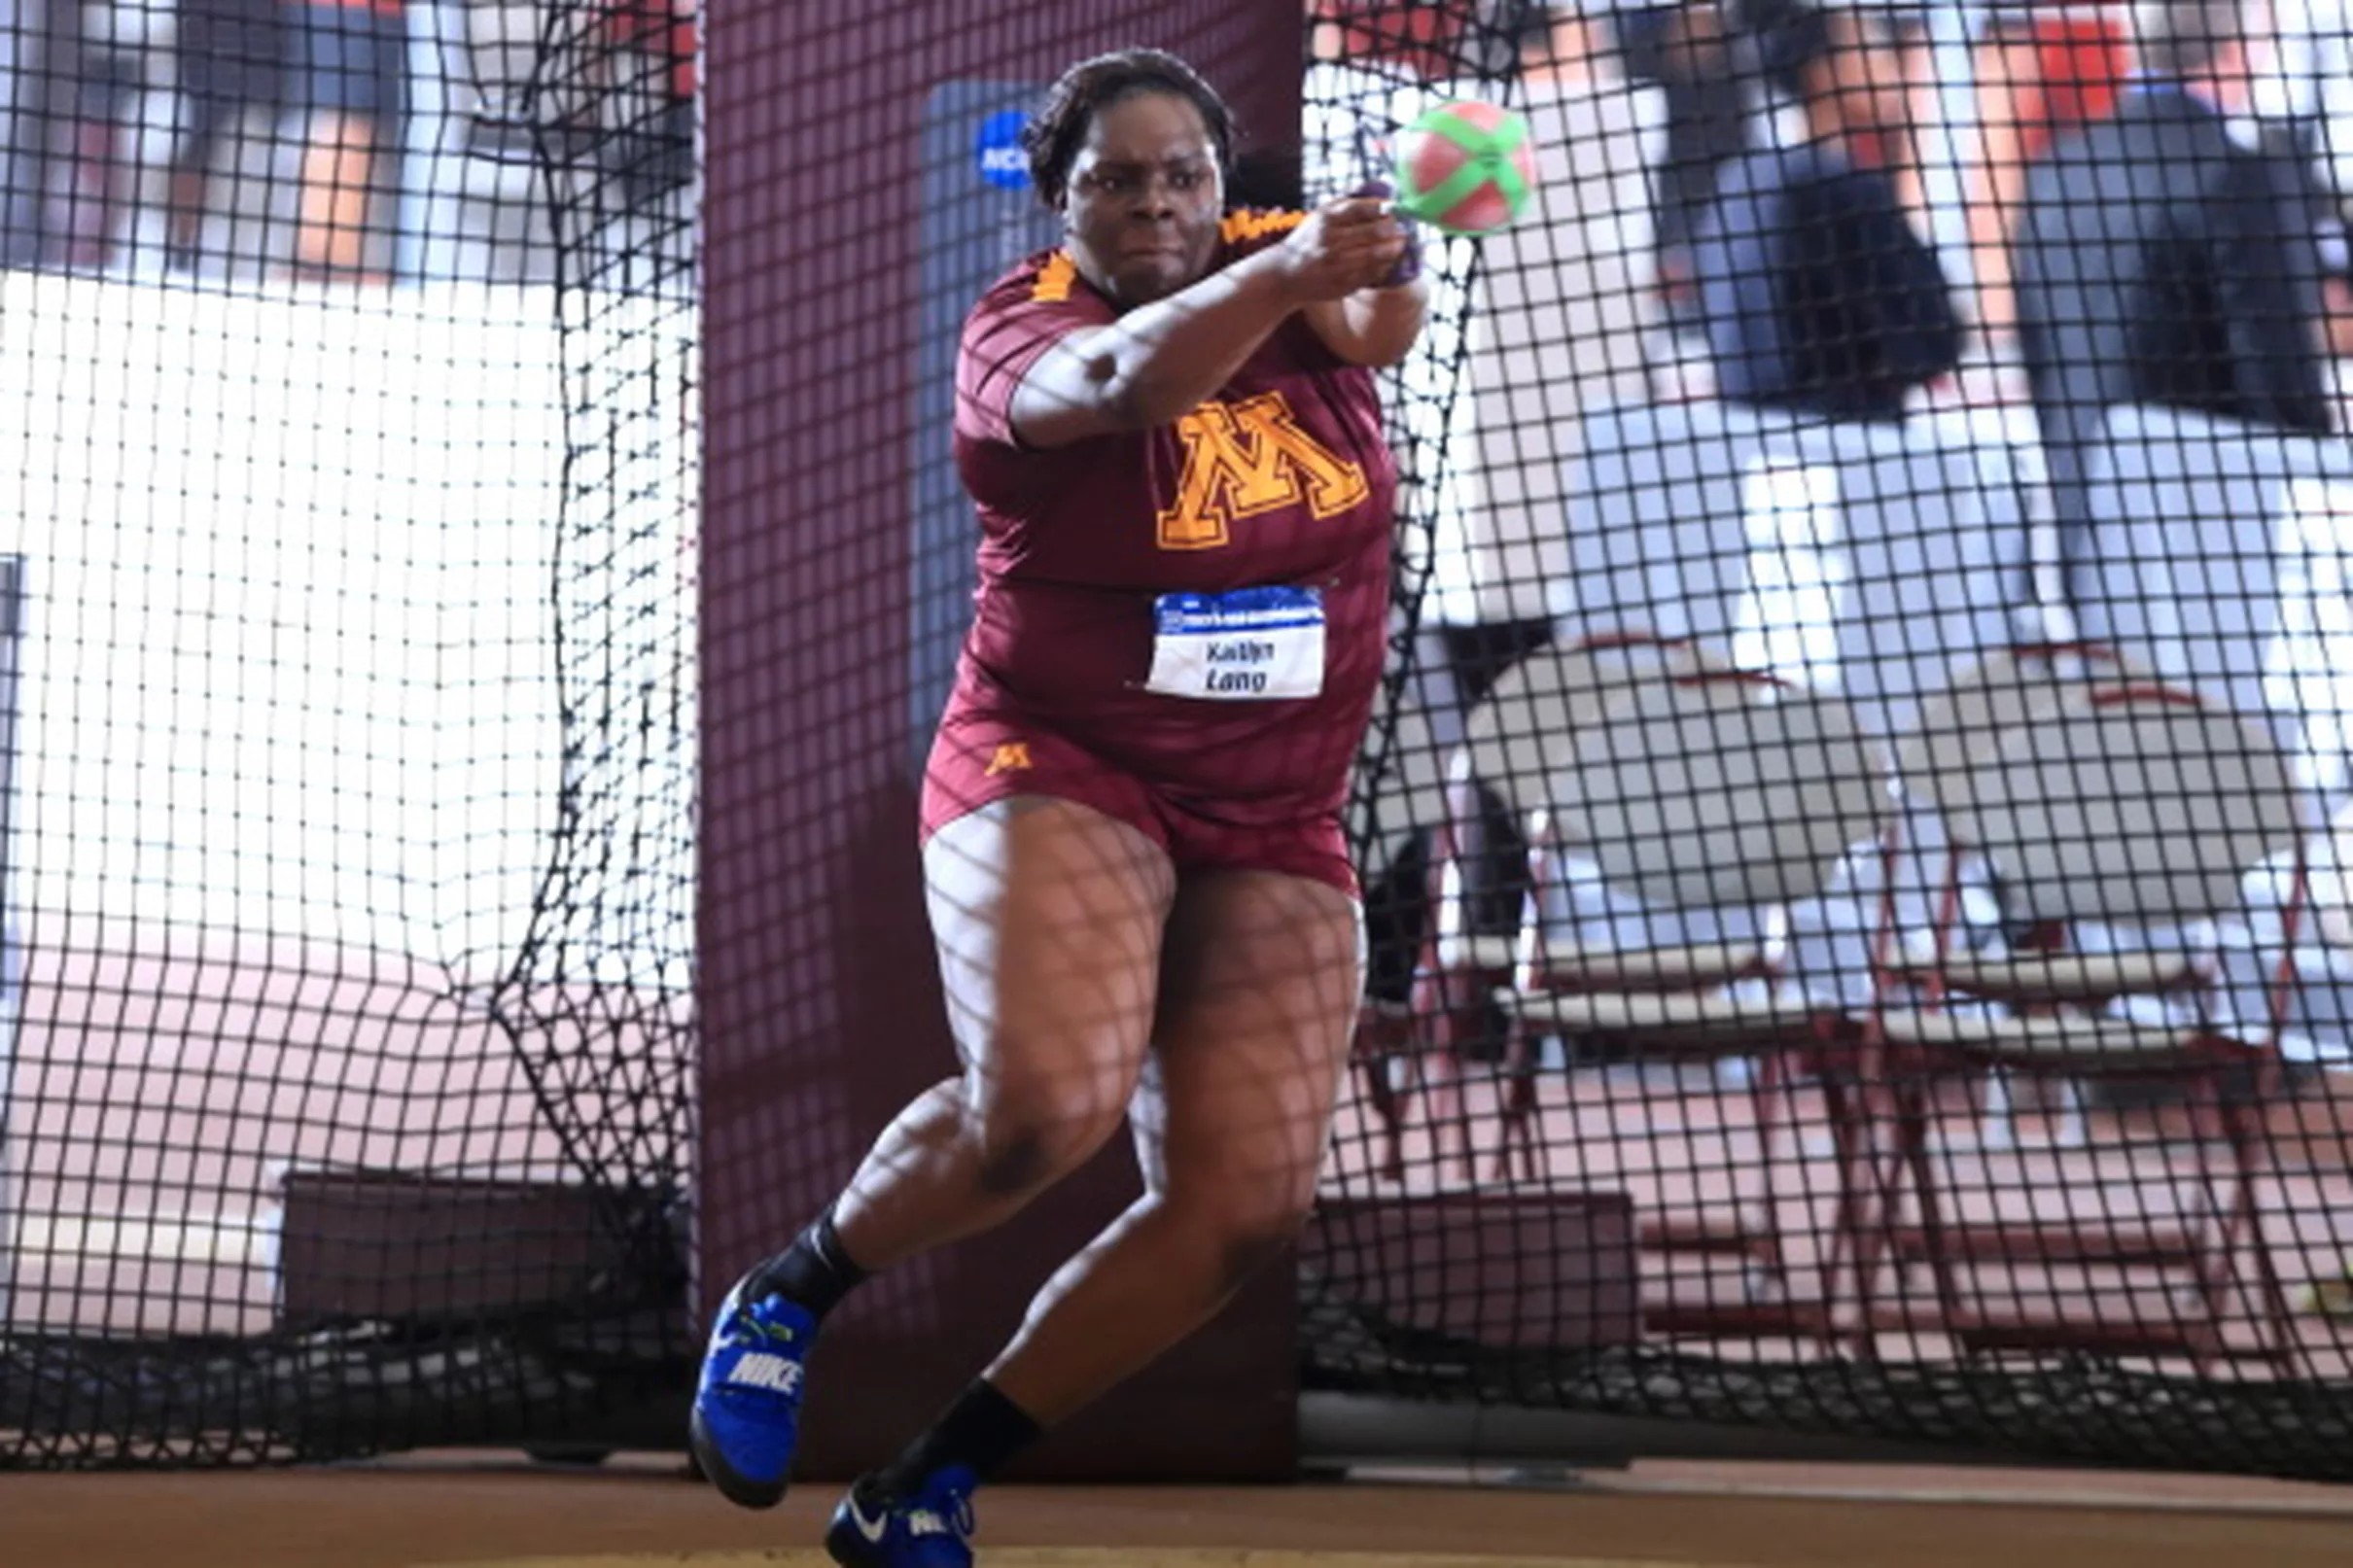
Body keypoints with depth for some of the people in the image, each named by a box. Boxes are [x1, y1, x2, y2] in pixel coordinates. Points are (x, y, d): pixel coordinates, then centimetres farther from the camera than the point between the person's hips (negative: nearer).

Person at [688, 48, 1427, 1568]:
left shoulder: (1281, 262, -1)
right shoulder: (1020, 326, -11)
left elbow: (1377, 319, -25)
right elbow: (1117, 380, -35)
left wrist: (1377, 266, -49)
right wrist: (1284, 273, -52)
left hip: (1277, 832, 4)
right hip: (1054, 775, -4)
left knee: (1245, 1204, -5)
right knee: (1045, 1104, -29)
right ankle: (794, 1291, 2)